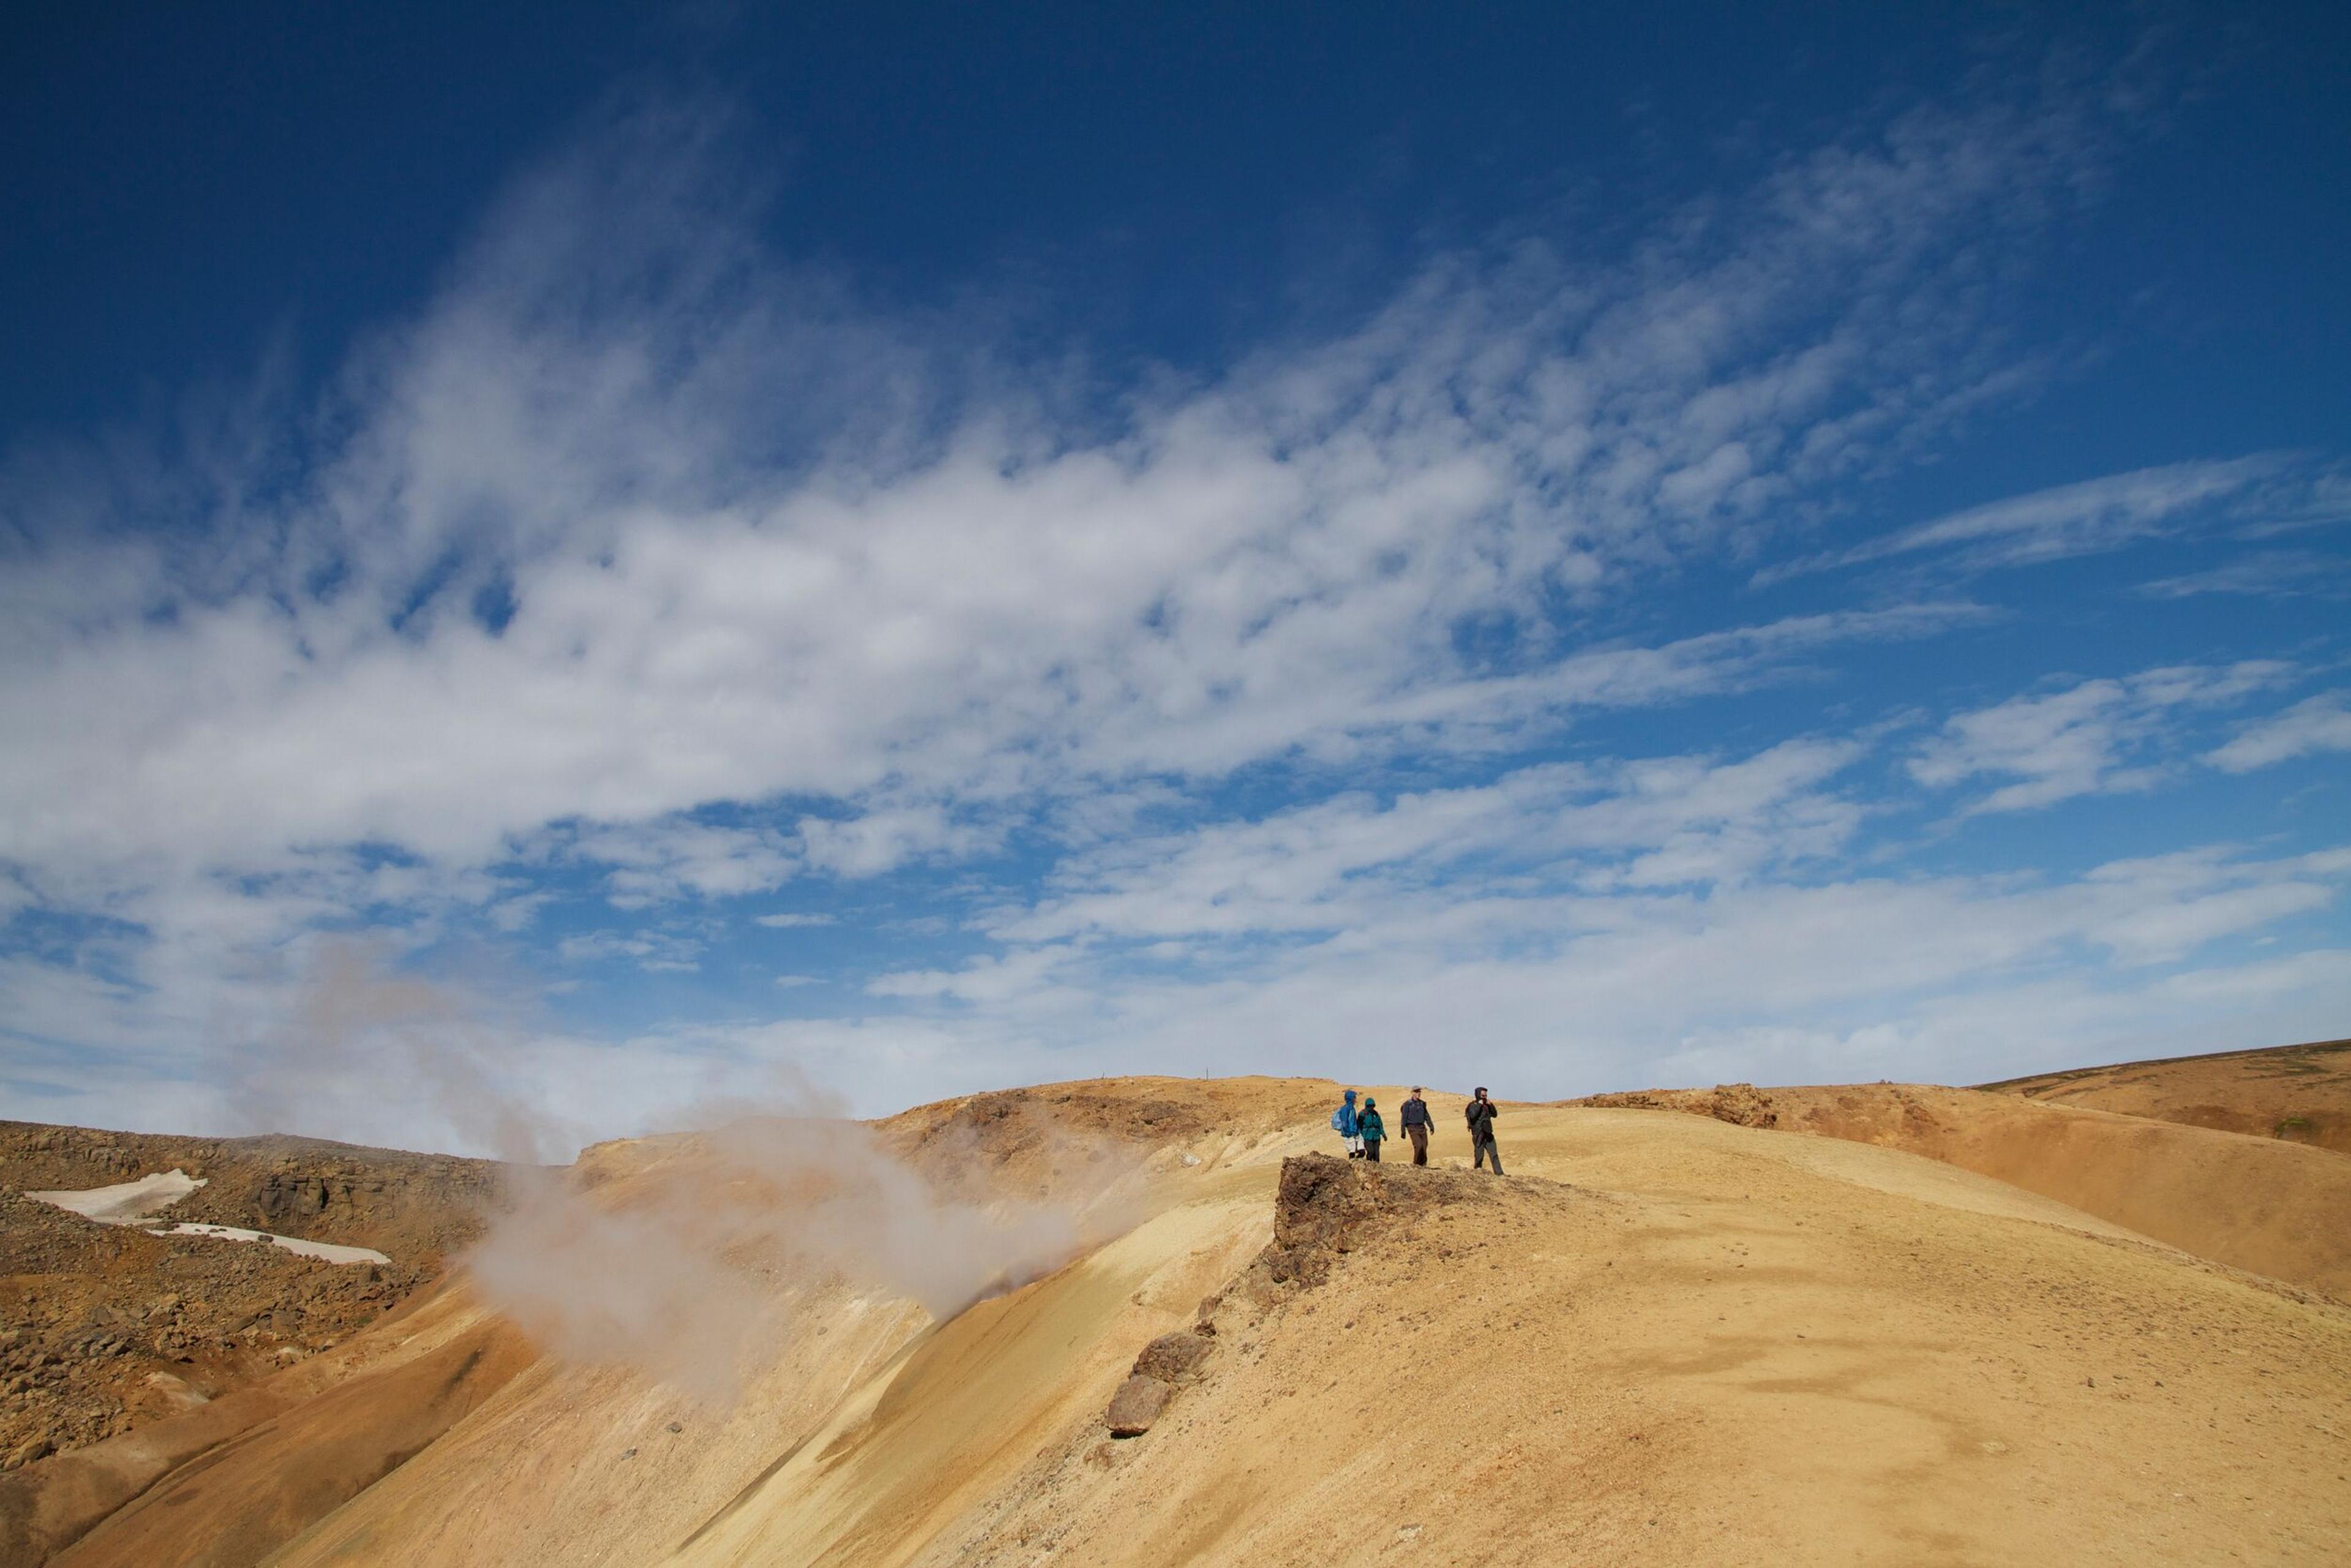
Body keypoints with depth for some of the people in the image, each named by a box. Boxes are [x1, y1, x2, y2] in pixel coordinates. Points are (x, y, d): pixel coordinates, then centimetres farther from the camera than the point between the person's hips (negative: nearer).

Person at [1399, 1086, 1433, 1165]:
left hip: (1422, 1127, 5)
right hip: (1413, 1128, -5)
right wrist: (1403, 1131, -11)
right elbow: (1404, 1118, -7)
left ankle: (1423, 1164, 11)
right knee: (1418, 1146, -17)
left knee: (1424, 1146, -1)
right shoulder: (1408, 1104, -6)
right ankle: (1416, 1164, -3)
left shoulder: (1422, 1103, 11)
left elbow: (1426, 1116, 18)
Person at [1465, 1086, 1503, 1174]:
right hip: (1479, 1135, -7)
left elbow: (1494, 1114, 17)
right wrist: (1479, 1105, -19)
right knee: (1479, 1156, -4)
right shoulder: (1473, 1105, -6)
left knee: (1494, 1154, 1)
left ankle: (1499, 1173, 0)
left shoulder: (1486, 1105, 15)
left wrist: (1491, 1105, 2)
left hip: (1488, 1134, 7)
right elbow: (1473, 1115, -24)